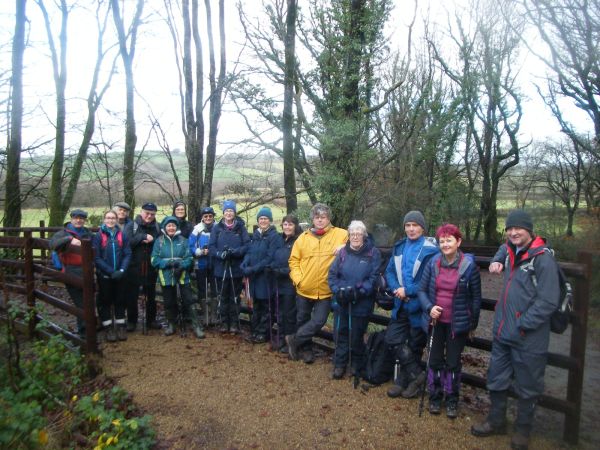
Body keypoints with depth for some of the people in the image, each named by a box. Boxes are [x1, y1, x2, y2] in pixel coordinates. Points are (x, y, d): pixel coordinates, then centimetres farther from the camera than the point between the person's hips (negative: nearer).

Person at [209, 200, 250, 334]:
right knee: (223, 297, 8)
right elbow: (211, 247, -2)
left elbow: (247, 245, -6)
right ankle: (224, 322, 21)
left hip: (236, 268, 0)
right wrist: (220, 254, -21)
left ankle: (234, 323, 20)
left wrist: (234, 251, -21)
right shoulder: (217, 228, 3)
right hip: (221, 268, 1)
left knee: (234, 297, 9)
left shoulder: (241, 228, 2)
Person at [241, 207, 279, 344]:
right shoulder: (255, 234, 12)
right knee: (256, 305, 15)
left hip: (266, 276, -6)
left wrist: (253, 269, -20)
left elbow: (269, 258, -17)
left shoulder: (274, 235, -10)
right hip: (254, 276, 6)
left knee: (266, 306, 5)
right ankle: (256, 331, 27)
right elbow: (249, 252, 10)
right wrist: (244, 265, -9)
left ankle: (264, 333, 16)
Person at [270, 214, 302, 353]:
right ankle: (282, 339, 32)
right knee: (280, 313, 17)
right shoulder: (279, 240, 9)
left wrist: (284, 271, -20)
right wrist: (274, 268, -4)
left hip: (291, 283, -7)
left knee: (290, 314, 4)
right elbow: (273, 258, 14)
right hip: (279, 283, 7)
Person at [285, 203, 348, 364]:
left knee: (318, 321, -3)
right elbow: (294, 260, 5)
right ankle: (306, 348, 35)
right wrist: (297, 278, -8)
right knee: (303, 320, 14)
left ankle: (294, 339, 19)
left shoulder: (340, 234, -3)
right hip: (304, 289, 2)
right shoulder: (303, 237, 2)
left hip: (326, 290, -2)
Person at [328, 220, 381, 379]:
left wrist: (359, 291, -22)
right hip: (341, 302, 3)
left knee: (356, 335, 10)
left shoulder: (373, 253, -5)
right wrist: (338, 290, -14)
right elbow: (332, 274, 1)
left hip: (361, 304, -3)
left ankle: (358, 365, 32)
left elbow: (374, 278, -12)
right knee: (341, 333, 10)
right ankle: (339, 365, 27)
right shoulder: (342, 252, 4)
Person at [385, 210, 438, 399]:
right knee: (393, 339, 3)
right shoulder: (399, 247, 6)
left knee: (414, 345, 9)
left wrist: (408, 290, -19)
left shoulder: (430, 249, -14)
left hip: (419, 306, -6)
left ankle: (404, 380, 25)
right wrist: (396, 289, -11)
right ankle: (416, 374, 17)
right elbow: (389, 271, 7)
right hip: (401, 304, 6)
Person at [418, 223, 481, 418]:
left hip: (458, 323, -2)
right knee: (435, 360, 12)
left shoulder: (469, 265, -11)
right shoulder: (433, 263, -5)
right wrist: (429, 307, -16)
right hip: (435, 321, 2)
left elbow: (476, 296, -2)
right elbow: (422, 290, 1)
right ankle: (435, 398, 29)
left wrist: (473, 323, 2)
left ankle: (452, 400, 28)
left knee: (453, 362, 10)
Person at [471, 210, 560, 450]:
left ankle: (523, 430, 33)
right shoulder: (511, 251, 5)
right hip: (502, 332, 7)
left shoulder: (542, 257, -17)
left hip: (528, 338, -7)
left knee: (527, 388, 12)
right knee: (496, 380, 19)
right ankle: (496, 421, 39)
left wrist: (522, 326, -18)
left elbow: (548, 301, -20)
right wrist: (497, 261, 12)